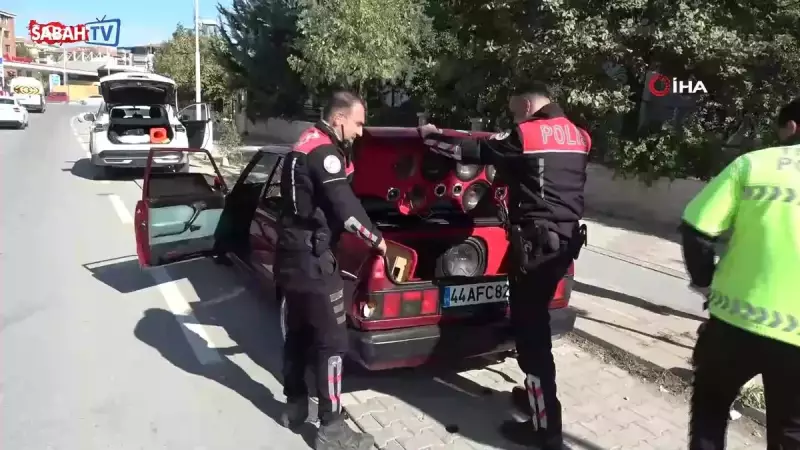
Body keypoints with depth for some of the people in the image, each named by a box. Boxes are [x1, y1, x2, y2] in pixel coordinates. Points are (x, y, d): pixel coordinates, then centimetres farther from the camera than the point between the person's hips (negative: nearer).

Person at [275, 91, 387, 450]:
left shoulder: (308, 145, 15)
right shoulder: (324, 152, -17)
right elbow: (346, 210, -18)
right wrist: (377, 240, -5)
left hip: (291, 254, 10)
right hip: (311, 259, -10)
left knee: (298, 333, 19)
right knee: (332, 341, -3)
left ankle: (295, 406, 32)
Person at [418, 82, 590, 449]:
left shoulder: (526, 135, -10)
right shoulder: (578, 137, 13)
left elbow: (472, 151, -2)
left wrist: (431, 136, 13)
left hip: (535, 242, -8)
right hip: (565, 239, 9)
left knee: (529, 328, -3)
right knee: (535, 322, 22)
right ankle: (535, 394, 36)